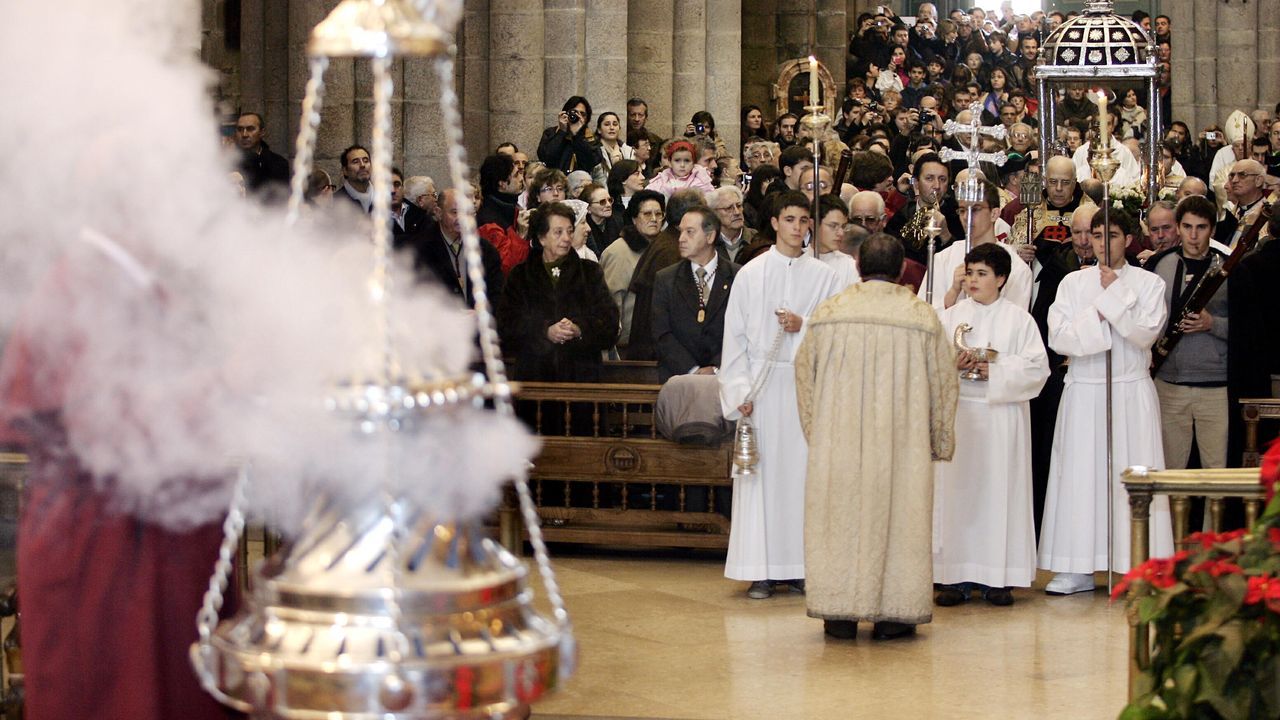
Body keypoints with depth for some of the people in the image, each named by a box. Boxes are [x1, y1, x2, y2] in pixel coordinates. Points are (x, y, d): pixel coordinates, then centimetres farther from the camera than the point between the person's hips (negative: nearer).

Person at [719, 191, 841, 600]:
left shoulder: (823, 276, 7)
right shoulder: (751, 274, 4)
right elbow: (735, 335, 2)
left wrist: (804, 326, -10)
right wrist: (740, 390, -6)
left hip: (805, 382, 1)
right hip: (761, 380, -1)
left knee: (803, 470, 0)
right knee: (761, 471, -2)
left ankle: (799, 565, 6)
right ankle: (760, 570, 0)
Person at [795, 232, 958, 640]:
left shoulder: (828, 313, 0)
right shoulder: (922, 318, -3)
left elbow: (805, 374, 8)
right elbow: (944, 381, 4)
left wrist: (815, 433, 20)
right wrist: (939, 441, 16)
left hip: (839, 439, 1)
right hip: (902, 442, -1)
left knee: (839, 515, 7)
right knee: (900, 514, 6)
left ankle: (840, 613, 8)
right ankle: (894, 613, 6)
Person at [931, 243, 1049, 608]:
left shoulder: (1019, 319, 4)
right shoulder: (949, 317, 11)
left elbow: (1037, 366, -3)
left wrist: (995, 371, -14)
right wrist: (952, 365, -13)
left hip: (1002, 414, -2)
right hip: (958, 412, 2)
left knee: (999, 490, -2)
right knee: (956, 489, -1)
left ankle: (998, 577, 3)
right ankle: (956, 576, 3)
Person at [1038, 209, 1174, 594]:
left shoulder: (1148, 283, 4)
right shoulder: (1073, 283, 8)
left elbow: (1146, 333, -11)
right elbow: (1058, 337, -2)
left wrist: (1114, 295, -10)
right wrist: (1099, 314, -10)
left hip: (1133, 392, -2)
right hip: (1083, 390, 2)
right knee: (1080, 474, 1)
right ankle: (1079, 568, 5)